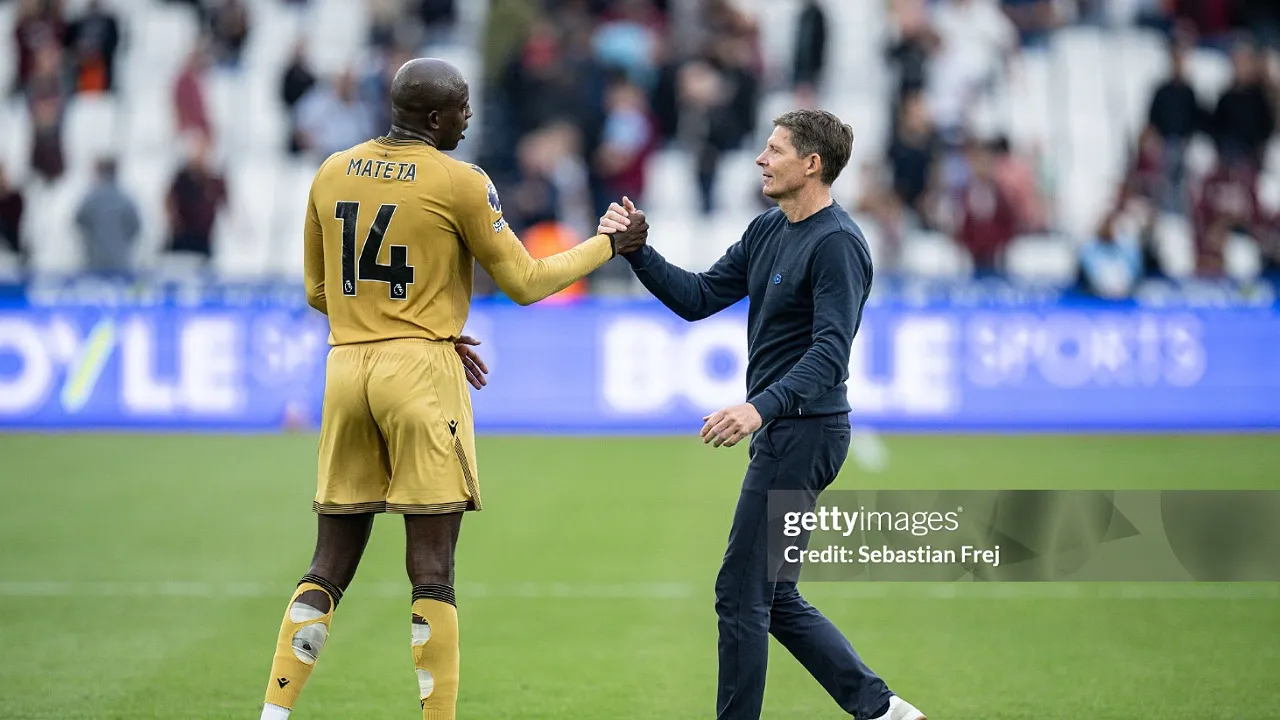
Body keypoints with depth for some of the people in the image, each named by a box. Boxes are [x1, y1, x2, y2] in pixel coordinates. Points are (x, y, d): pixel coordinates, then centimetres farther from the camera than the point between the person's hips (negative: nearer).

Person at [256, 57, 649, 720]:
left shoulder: (332, 174, 11)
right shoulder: (459, 184, -6)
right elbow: (524, 282, 1)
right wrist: (609, 245, 14)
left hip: (346, 368, 5)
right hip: (422, 375, -5)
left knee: (329, 569, 9)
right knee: (431, 573, -2)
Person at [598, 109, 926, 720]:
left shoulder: (836, 244, -16)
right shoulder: (767, 231, 13)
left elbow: (829, 353, -25)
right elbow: (697, 298, 14)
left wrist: (761, 408, -38)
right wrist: (637, 250, 0)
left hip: (804, 433, -10)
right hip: (783, 433, 10)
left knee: (742, 592, -6)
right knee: (775, 598, 13)